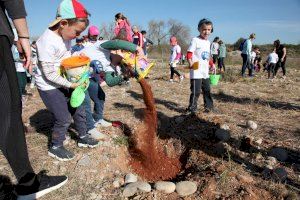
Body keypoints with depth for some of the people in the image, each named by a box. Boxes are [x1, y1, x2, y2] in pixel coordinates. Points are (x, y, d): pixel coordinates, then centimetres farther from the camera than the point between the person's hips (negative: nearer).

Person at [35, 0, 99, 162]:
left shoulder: (65, 34, -2)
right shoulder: (47, 42, -27)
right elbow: (49, 74, -24)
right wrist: (71, 85, -20)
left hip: (64, 82, 8)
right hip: (49, 86, -8)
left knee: (78, 110, 13)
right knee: (64, 118, -2)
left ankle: (83, 137, 33)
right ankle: (55, 147, 22)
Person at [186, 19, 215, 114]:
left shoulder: (208, 42, 15)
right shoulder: (195, 40, -7)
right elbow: (189, 53, -15)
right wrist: (190, 63, -30)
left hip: (205, 72, 8)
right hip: (196, 71, -8)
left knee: (207, 90, 16)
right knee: (195, 91, -6)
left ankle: (209, 106, 29)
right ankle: (192, 109, 5)